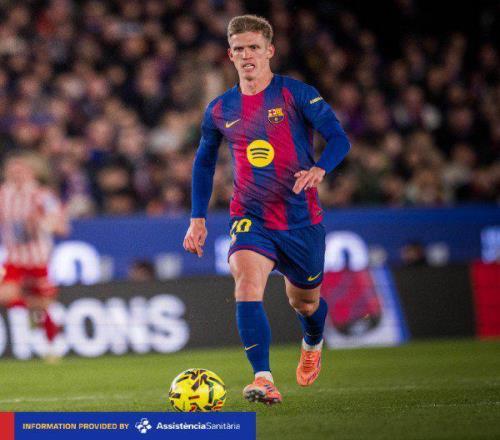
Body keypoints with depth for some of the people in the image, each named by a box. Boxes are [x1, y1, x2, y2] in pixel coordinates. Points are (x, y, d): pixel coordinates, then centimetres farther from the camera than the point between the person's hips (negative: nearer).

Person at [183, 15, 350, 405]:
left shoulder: (297, 95, -7)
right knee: (247, 283, -27)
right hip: (251, 219, 1)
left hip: (302, 219, -1)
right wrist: (197, 219, 13)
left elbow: (339, 138, -11)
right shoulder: (220, 110, 4)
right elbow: (204, 163, 19)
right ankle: (264, 380, -33)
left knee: (304, 301, 14)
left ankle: (313, 344, 53)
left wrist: (319, 169, -32)